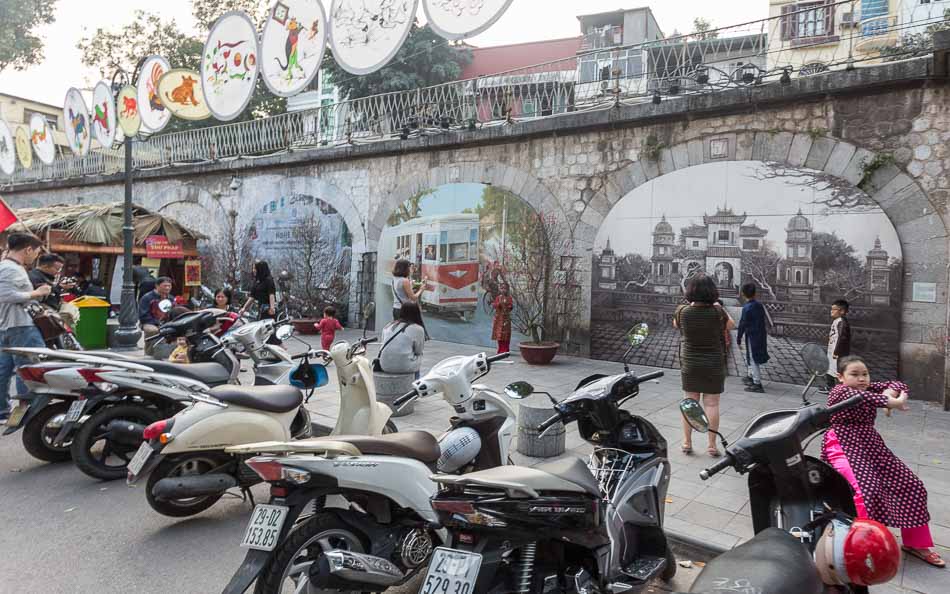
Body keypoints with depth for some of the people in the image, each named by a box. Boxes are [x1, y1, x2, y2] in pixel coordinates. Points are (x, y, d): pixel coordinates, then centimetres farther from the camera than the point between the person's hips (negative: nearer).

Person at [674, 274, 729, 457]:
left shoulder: (683, 311, -11)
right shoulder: (717, 312, -14)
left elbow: (675, 325, 11)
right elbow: (729, 325, 7)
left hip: (690, 364, 2)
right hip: (714, 365, -1)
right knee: (711, 404, 5)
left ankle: (687, 443, 19)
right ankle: (712, 445, 11)